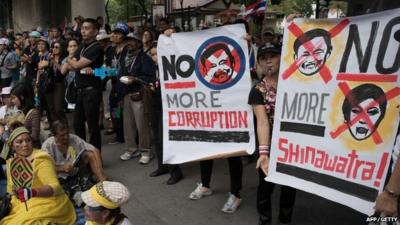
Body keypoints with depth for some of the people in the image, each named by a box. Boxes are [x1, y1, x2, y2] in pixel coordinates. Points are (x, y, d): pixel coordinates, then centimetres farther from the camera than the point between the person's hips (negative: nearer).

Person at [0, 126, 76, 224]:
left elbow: (55, 186, -24)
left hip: (47, 204, -6)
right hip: (24, 205, 6)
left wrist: (32, 192, -38)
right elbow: (11, 187, 19)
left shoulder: (40, 160, -14)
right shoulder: (11, 161, 6)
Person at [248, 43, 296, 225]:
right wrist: (263, 152, -33)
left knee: (290, 185, 14)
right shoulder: (258, 91, -8)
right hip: (270, 144, -2)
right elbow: (262, 122, -21)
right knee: (266, 185, 4)